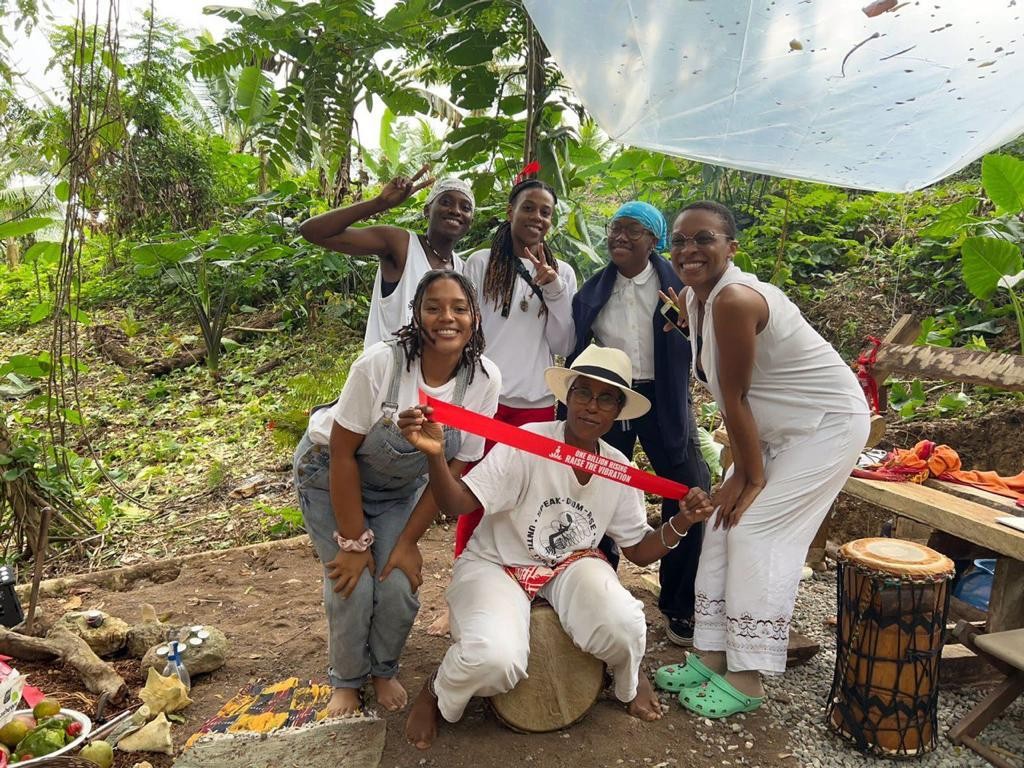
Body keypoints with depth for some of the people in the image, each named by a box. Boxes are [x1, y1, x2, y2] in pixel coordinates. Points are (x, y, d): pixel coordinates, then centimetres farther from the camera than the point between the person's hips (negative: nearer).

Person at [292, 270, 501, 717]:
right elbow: (343, 453, -23)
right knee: (353, 588, -11)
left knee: (399, 589, -9)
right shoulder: (379, 364, -32)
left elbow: (454, 469, -12)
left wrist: (408, 542, -10)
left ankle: (383, 671, 24)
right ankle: (347, 681, 21)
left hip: (401, 487, 3)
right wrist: (355, 543, -18)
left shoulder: (484, 379, -21)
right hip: (331, 474, -2)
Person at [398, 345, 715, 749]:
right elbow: (457, 503, -26)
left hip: (570, 565, 4)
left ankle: (630, 680, 13)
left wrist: (682, 522, -13)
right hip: (496, 564, -3)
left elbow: (640, 551, 6)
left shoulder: (619, 469, -4)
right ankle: (436, 693, 6)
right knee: (496, 659, -33)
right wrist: (435, 456, -46)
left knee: (623, 627, -28)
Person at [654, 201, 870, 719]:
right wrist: (741, 473, -4)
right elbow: (727, 398, 0)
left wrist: (750, 478, -14)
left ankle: (746, 680, 0)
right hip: (778, 429, 9)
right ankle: (711, 657, 15)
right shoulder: (693, 299, 0)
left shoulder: (734, 300, -29)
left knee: (756, 531, -11)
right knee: (724, 524, 5)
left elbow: (734, 399, -22)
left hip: (828, 424, -9)